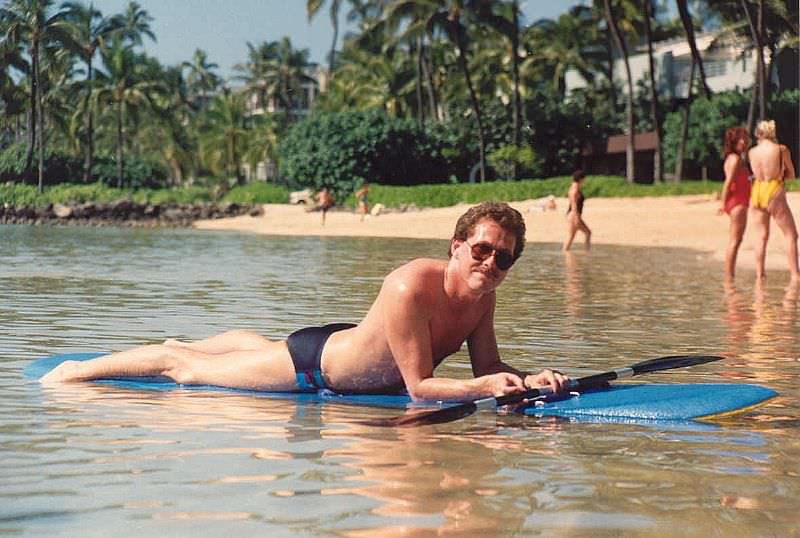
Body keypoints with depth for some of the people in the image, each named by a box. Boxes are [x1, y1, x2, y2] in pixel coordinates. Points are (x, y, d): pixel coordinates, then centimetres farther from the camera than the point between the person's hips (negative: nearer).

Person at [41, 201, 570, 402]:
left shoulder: (483, 295, -14)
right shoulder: (411, 288, -39)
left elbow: (487, 367, -5)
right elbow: (418, 386, -36)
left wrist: (529, 379, -23)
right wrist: (486, 387, -44)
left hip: (345, 344, 8)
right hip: (311, 365, -8)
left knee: (253, 344, 36)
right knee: (182, 367, 10)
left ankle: (184, 345, 66)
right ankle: (76, 371, 31)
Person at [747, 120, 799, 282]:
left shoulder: (752, 152, 2)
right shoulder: (781, 149, -7)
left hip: (757, 193, 4)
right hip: (774, 194, -4)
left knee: (762, 236, 13)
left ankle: (759, 273, 13)